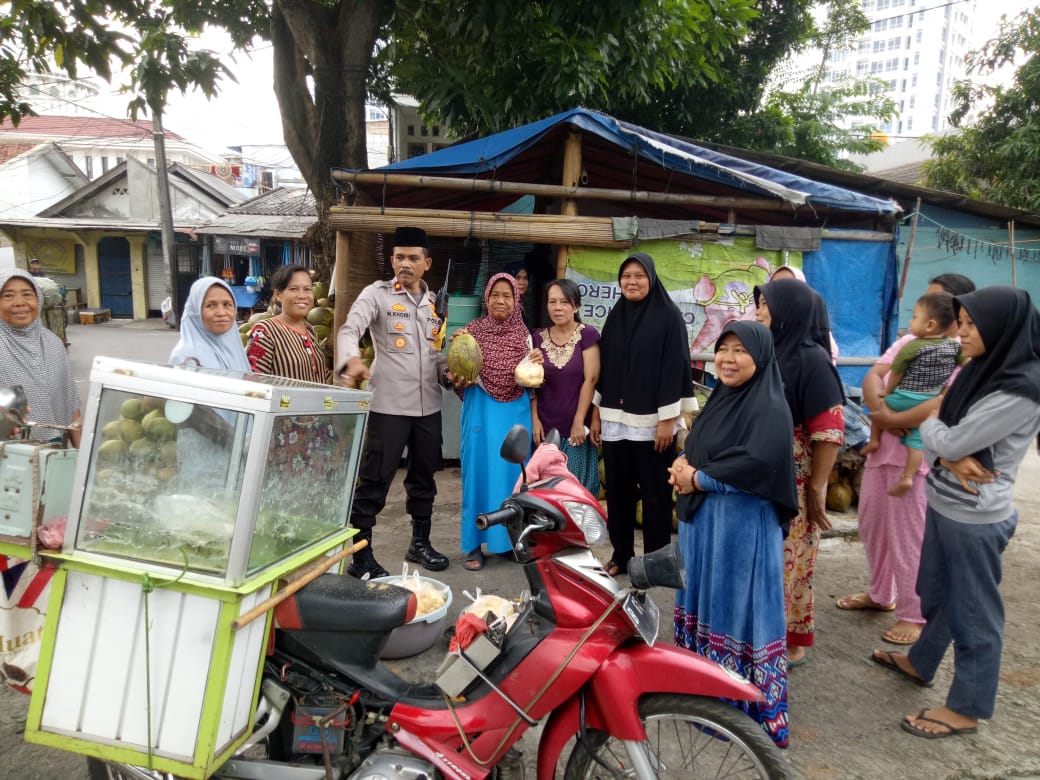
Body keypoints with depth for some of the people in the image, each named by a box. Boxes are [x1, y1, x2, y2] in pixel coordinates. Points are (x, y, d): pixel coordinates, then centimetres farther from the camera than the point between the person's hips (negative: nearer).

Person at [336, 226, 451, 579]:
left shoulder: (435, 302, 14)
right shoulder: (377, 293, -3)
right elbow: (350, 329, -18)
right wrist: (353, 360, -39)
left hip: (429, 405, 6)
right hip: (389, 405, -6)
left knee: (424, 477, 16)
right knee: (374, 481, -2)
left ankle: (420, 542, 32)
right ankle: (360, 555, 9)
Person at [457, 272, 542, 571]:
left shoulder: (524, 334, 3)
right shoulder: (473, 330, 0)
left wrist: (536, 364, -18)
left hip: (515, 412, 1)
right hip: (482, 410, -1)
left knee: (513, 473, 7)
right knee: (479, 472, 2)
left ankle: (512, 539, 21)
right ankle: (474, 544, 12)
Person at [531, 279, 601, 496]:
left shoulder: (587, 334, -4)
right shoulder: (539, 337, 6)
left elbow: (591, 379, -8)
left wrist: (579, 422, -10)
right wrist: (534, 419, 1)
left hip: (576, 428, -3)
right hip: (546, 428, 3)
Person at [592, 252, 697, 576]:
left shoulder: (669, 315, -4)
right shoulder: (615, 316, 11)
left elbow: (675, 368, -9)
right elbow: (603, 366, 13)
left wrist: (668, 419, -13)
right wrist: (596, 413, 10)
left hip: (652, 421, -5)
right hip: (615, 420, 5)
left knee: (655, 493, 4)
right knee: (618, 490, 9)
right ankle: (620, 555, 23)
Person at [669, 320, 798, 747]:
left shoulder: (770, 409, -16)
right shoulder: (720, 397, 11)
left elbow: (756, 464, -27)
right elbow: (696, 446, 18)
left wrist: (696, 478, -17)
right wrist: (683, 463, -5)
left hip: (743, 525, -9)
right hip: (701, 517, 9)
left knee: (739, 606, 1)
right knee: (705, 597, 18)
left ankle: (743, 704, 16)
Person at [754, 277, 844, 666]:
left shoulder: (811, 359, -14)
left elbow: (830, 431, -16)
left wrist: (816, 489, -14)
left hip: (794, 484, -6)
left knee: (788, 561, 6)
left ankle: (793, 640, 23)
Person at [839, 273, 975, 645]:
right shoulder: (909, 341, 12)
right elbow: (872, 376, 1)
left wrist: (893, 420, -19)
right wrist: (881, 410, -18)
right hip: (882, 448, 8)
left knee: (909, 537, 1)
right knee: (871, 524, 17)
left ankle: (915, 614, 18)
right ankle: (880, 594, 36)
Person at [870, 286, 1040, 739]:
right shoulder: (981, 371, 7)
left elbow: (949, 441, -23)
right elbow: (936, 433, 6)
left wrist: (932, 425, -2)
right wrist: (949, 460, -15)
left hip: (975, 518, -9)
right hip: (944, 505, 9)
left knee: (972, 611, 7)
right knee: (937, 595, 25)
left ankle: (966, 709, 22)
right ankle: (920, 662, 45)